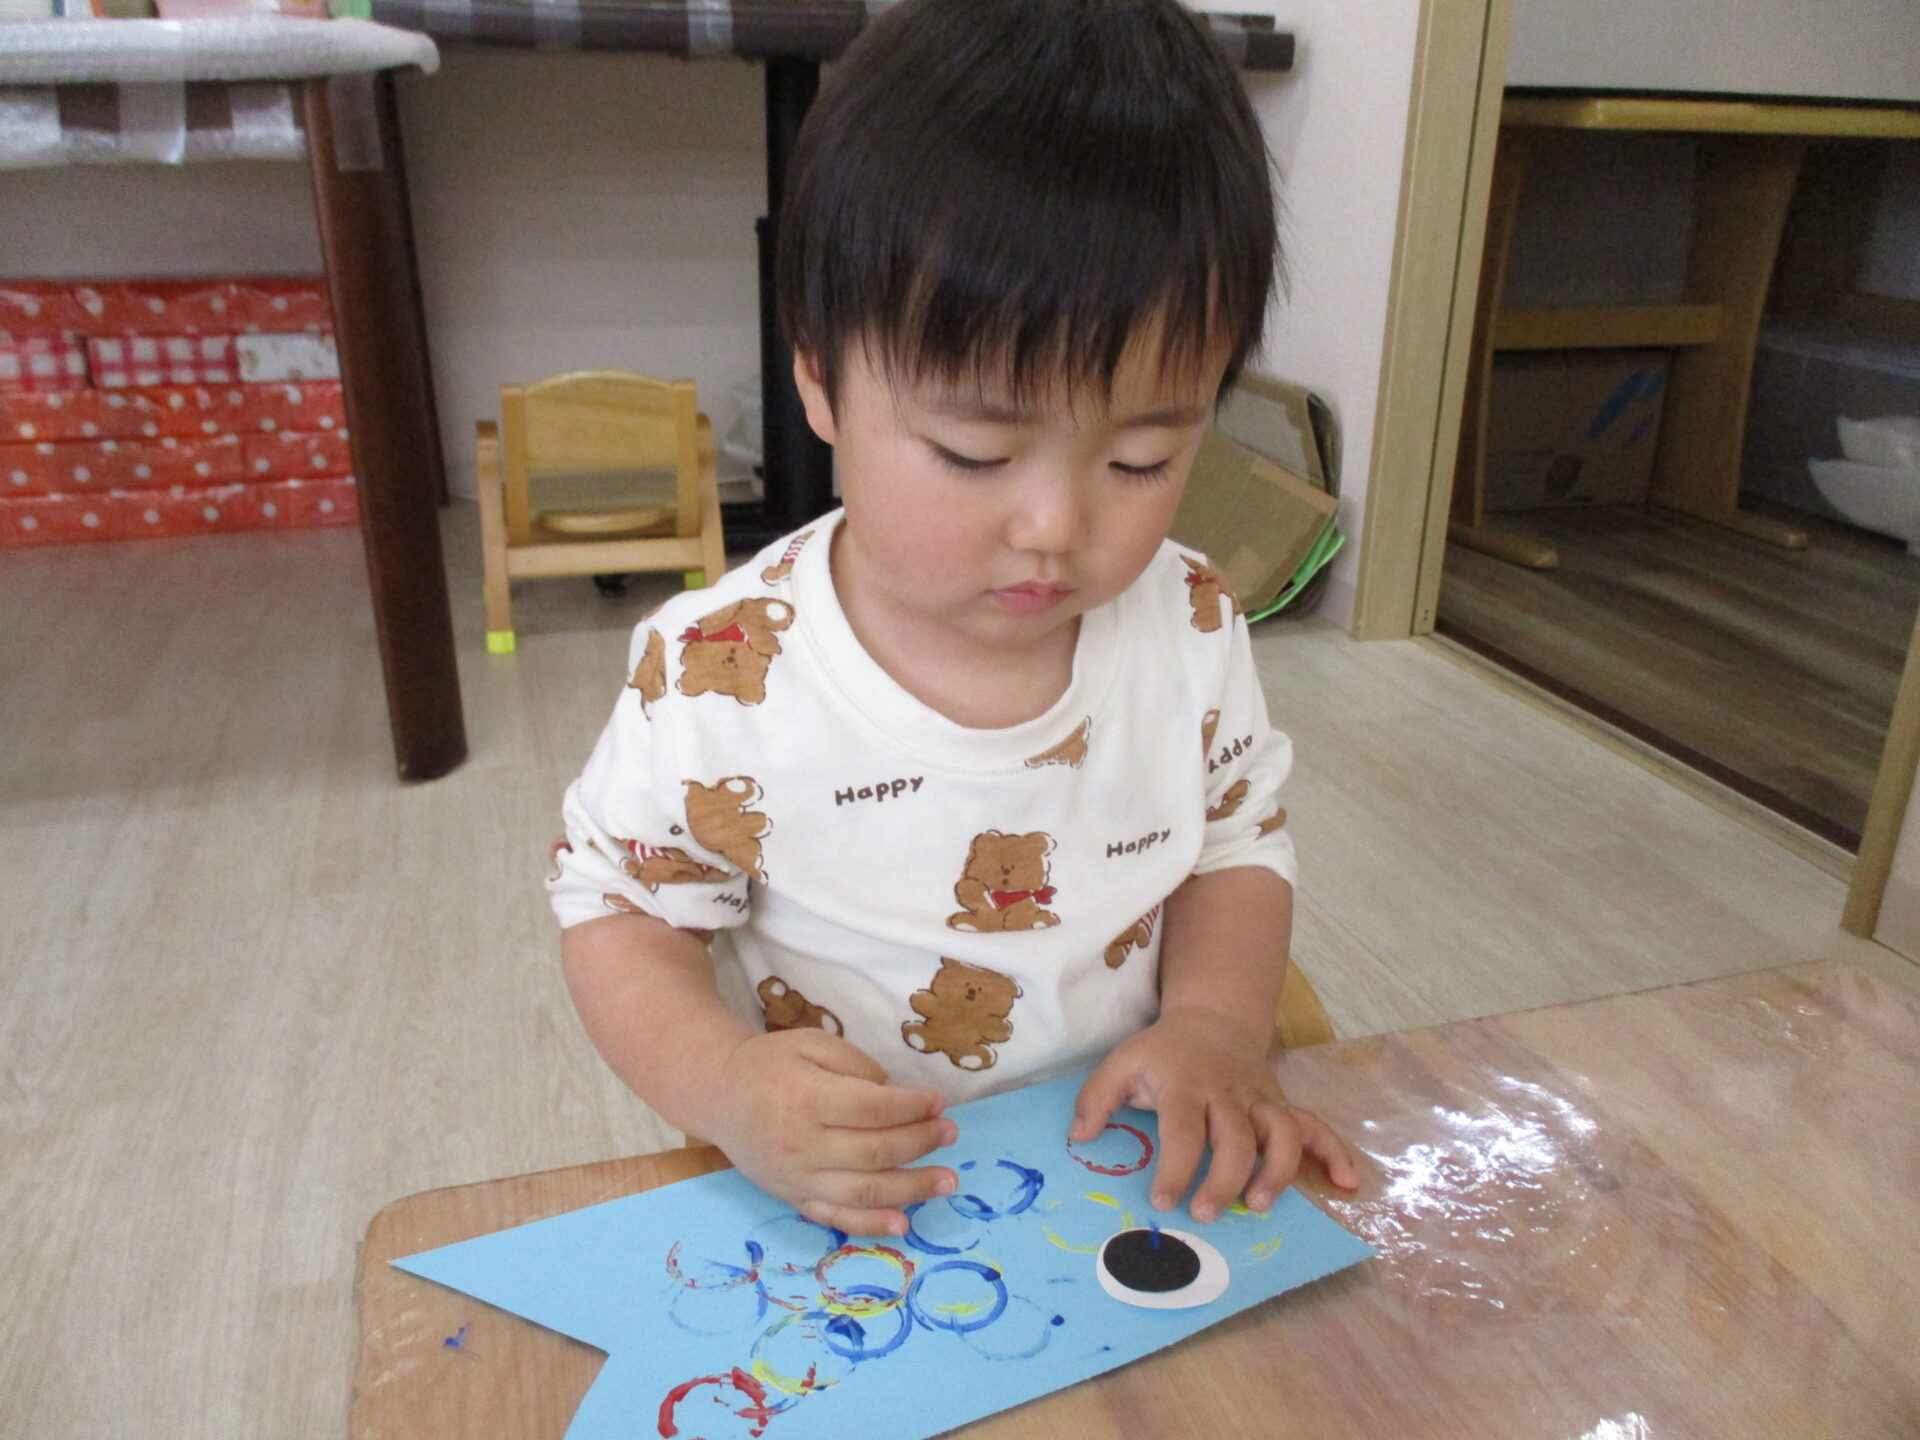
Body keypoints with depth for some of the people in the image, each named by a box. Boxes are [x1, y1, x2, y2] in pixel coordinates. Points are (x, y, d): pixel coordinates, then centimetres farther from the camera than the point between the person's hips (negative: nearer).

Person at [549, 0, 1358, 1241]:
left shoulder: (1190, 626, -7)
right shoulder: (720, 677, -18)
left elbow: (1238, 843, 6)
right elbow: (621, 910, -6)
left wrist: (1215, 1019, -12)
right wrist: (726, 1084, -24)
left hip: (1137, 1171, 2)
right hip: (837, 1212, -1)